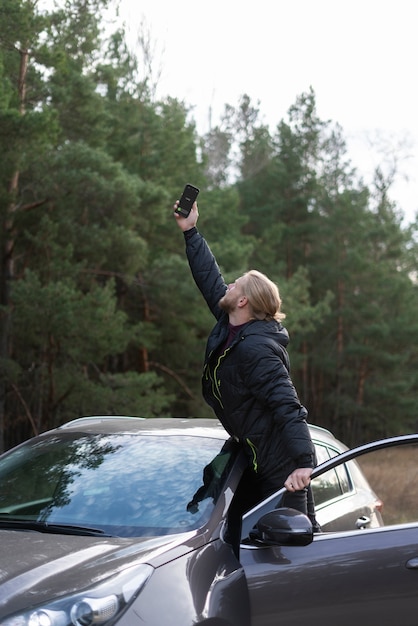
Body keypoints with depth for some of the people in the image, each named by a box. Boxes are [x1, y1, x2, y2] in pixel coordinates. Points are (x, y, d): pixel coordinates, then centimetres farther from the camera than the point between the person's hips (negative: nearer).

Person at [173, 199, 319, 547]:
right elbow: (210, 280, 18)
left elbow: (288, 407, -29)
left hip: (283, 469, -10)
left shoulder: (255, 349, -23)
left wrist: (303, 462, -37)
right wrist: (191, 232, 22)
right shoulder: (233, 328, 5)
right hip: (261, 465, 10)